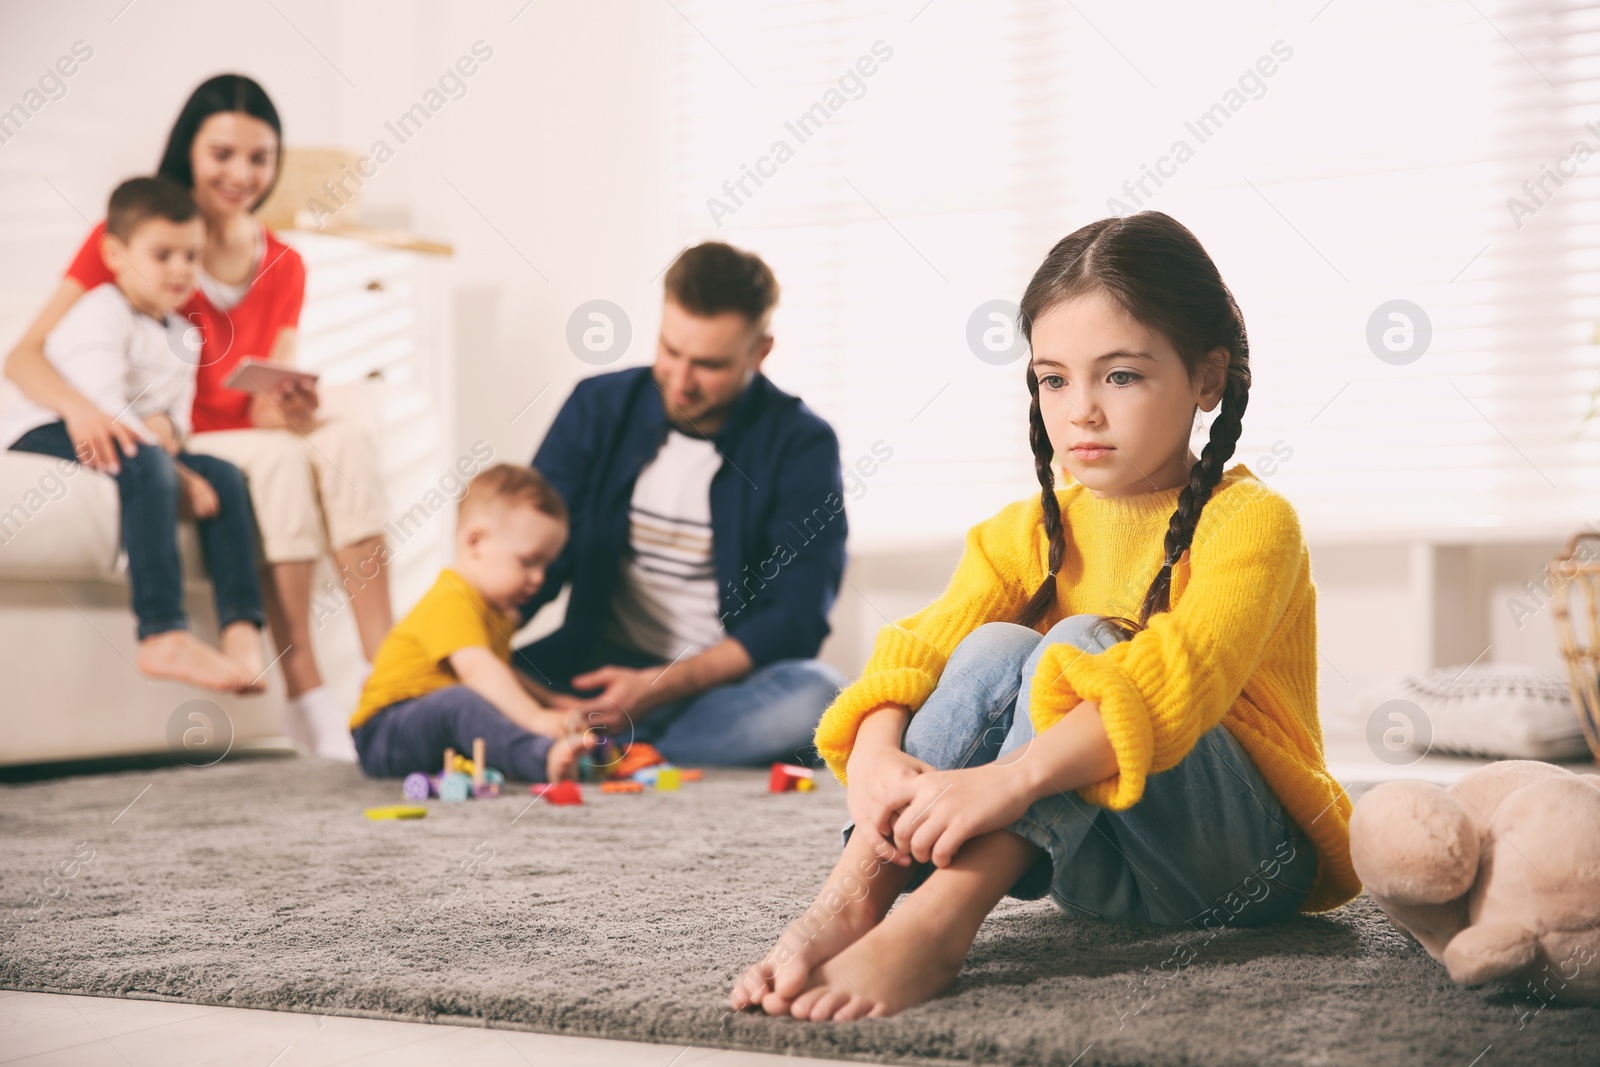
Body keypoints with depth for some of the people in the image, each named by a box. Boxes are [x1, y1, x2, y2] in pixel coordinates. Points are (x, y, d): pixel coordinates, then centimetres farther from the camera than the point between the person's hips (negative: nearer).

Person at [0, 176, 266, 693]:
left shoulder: (180, 335, 18)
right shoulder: (100, 317, -12)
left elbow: (178, 410, 12)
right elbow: (105, 409, -24)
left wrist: (165, 424, -16)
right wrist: (177, 475, -27)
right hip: (45, 433, -9)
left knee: (224, 475, -10)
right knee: (145, 466, -36)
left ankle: (241, 627, -22)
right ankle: (164, 637, -45)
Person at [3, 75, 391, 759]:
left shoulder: (283, 266, 10)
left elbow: (267, 407, 1)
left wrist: (291, 409, -24)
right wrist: (79, 409, -34)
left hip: (251, 443, 4)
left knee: (343, 443, -28)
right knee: (280, 458, -33)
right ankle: (305, 698, -35)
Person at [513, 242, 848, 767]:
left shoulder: (801, 446, -5)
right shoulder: (598, 408, 4)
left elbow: (796, 620, -10)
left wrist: (660, 687, -22)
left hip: (726, 682, -1)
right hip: (602, 666, 2)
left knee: (813, 696, -36)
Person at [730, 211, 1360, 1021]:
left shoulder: (1248, 521, -12)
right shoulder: (1030, 533, 6)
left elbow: (1177, 679, -31)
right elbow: (918, 649, -11)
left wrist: (1008, 779, -46)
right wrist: (874, 758, -34)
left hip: (1245, 866, -4)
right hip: (1096, 866, 4)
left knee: (1078, 646, -29)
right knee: (994, 651, -22)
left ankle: (932, 928, -45)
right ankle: (849, 900, -34)